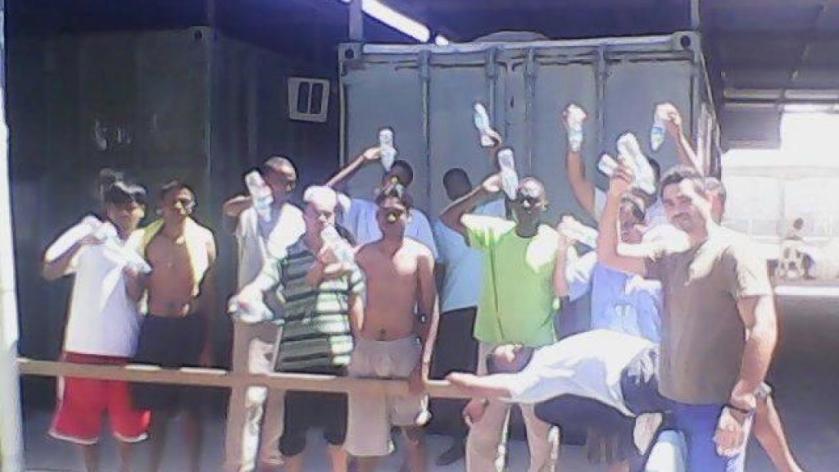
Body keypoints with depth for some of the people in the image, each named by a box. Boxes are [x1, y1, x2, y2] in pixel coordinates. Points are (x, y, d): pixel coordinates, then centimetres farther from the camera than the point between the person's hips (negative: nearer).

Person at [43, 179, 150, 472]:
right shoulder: (89, 235, 0)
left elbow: (136, 296, -8)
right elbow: (49, 272, -11)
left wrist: (129, 269, -27)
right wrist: (81, 244, -24)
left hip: (124, 346, 1)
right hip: (84, 345, 0)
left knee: (127, 418, 10)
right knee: (83, 417, 9)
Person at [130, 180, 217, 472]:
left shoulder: (203, 238, -2)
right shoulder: (145, 238, 0)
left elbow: (209, 293, 1)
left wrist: (208, 341, -1)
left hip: (191, 327, -1)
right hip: (155, 325, 1)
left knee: (192, 406, 7)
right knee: (158, 406, 9)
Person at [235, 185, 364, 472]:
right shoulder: (285, 257, 0)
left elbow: (356, 303, 11)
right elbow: (259, 286, -10)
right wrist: (249, 295, -33)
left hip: (339, 357, 2)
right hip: (296, 358, -1)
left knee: (339, 429, 13)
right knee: (292, 430, 9)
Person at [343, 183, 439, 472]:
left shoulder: (420, 254, -4)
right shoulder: (363, 254, 2)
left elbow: (431, 310, -4)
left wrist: (425, 360, -11)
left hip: (405, 349, -2)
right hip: (365, 350, 2)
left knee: (412, 429, 8)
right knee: (365, 433, 10)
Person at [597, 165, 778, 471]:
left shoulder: (732, 251, -9)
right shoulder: (670, 259, 13)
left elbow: (763, 329, -17)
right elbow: (608, 256, 16)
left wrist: (740, 406, -23)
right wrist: (614, 197, 4)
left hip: (716, 406, -7)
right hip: (677, 402, 7)